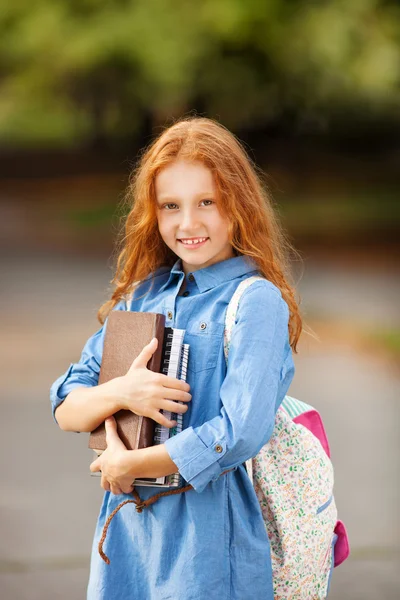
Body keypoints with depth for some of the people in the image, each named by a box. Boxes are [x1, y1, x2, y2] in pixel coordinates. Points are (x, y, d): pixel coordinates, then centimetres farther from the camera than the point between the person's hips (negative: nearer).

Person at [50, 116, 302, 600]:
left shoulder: (256, 301, -10)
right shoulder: (142, 295, 8)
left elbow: (243, 432, -21)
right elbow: (65, 409, 7)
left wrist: (128, 465, -12)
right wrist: (119, 393, -15)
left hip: (207, 533, -5)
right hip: (125, 527, 5)